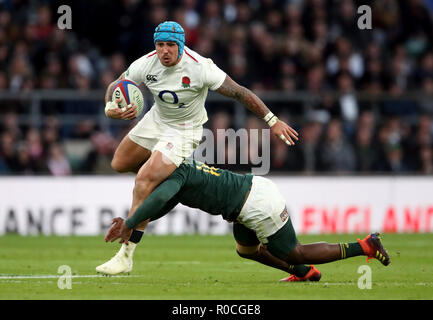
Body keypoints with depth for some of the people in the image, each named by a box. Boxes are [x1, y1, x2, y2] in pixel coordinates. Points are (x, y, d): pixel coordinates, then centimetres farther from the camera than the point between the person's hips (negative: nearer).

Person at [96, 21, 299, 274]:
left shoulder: (200, 68, -29)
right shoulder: (145, 65, -17)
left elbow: (239, 92, -23)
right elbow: (116, 86, -2)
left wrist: (272, 121, -24)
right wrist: (111, 108, -26)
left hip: (184, 130, -6)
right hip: (156, 119, 6)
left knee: (144, 180, -22)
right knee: (120, 164, 19)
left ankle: (126, 255, -18)